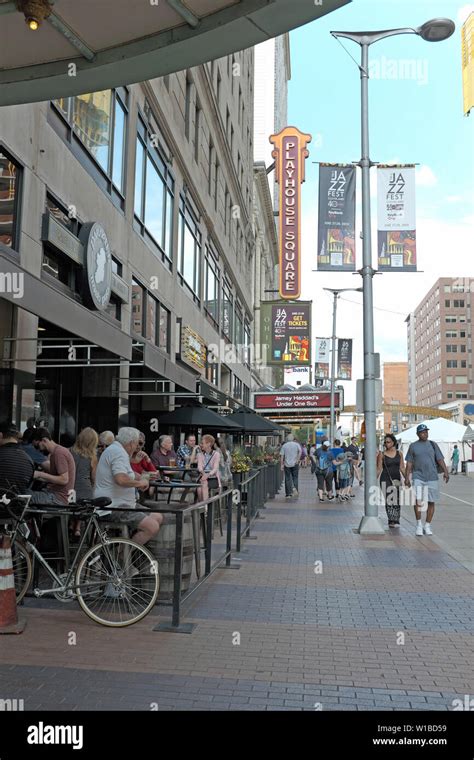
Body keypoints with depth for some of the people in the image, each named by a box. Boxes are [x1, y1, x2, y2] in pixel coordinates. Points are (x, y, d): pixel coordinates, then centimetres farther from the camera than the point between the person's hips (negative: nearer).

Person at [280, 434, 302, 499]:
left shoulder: (284, 445, 3)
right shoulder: (296, 444, 3)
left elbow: (282, 456, 0)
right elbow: (300, 451, -16)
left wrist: (282, 465, 2)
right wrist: (298, 460, -13)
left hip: (287, 464, 0)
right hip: (295, 464, 0)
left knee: (287, 479, 6)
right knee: (295, 477, 10)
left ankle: (288, 494, 5)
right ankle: (294, 488, -16)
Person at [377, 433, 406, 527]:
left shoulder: (399, 454, 8)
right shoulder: (382, 454, 1)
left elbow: (402, 468, 10)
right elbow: (379, 469, 3)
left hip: (396, 478, 2)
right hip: (385, 479, -2)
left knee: (396, 499, -5)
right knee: (389, 500, -6)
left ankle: (395, 520, 3)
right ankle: (391, 521, -3)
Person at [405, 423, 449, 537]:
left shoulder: (433, 445, 8)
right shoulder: (413, 446, 7)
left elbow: (440, 459, 2)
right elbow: (409, 463, 7)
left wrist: (445, 471, -13)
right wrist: (407, 478, 0)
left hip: (432, 477, 1)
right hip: (418, 477, -1)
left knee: (431, 502, 4)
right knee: (417, 500, -15)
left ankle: (427, 526, 17)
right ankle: (419, 525, 0)